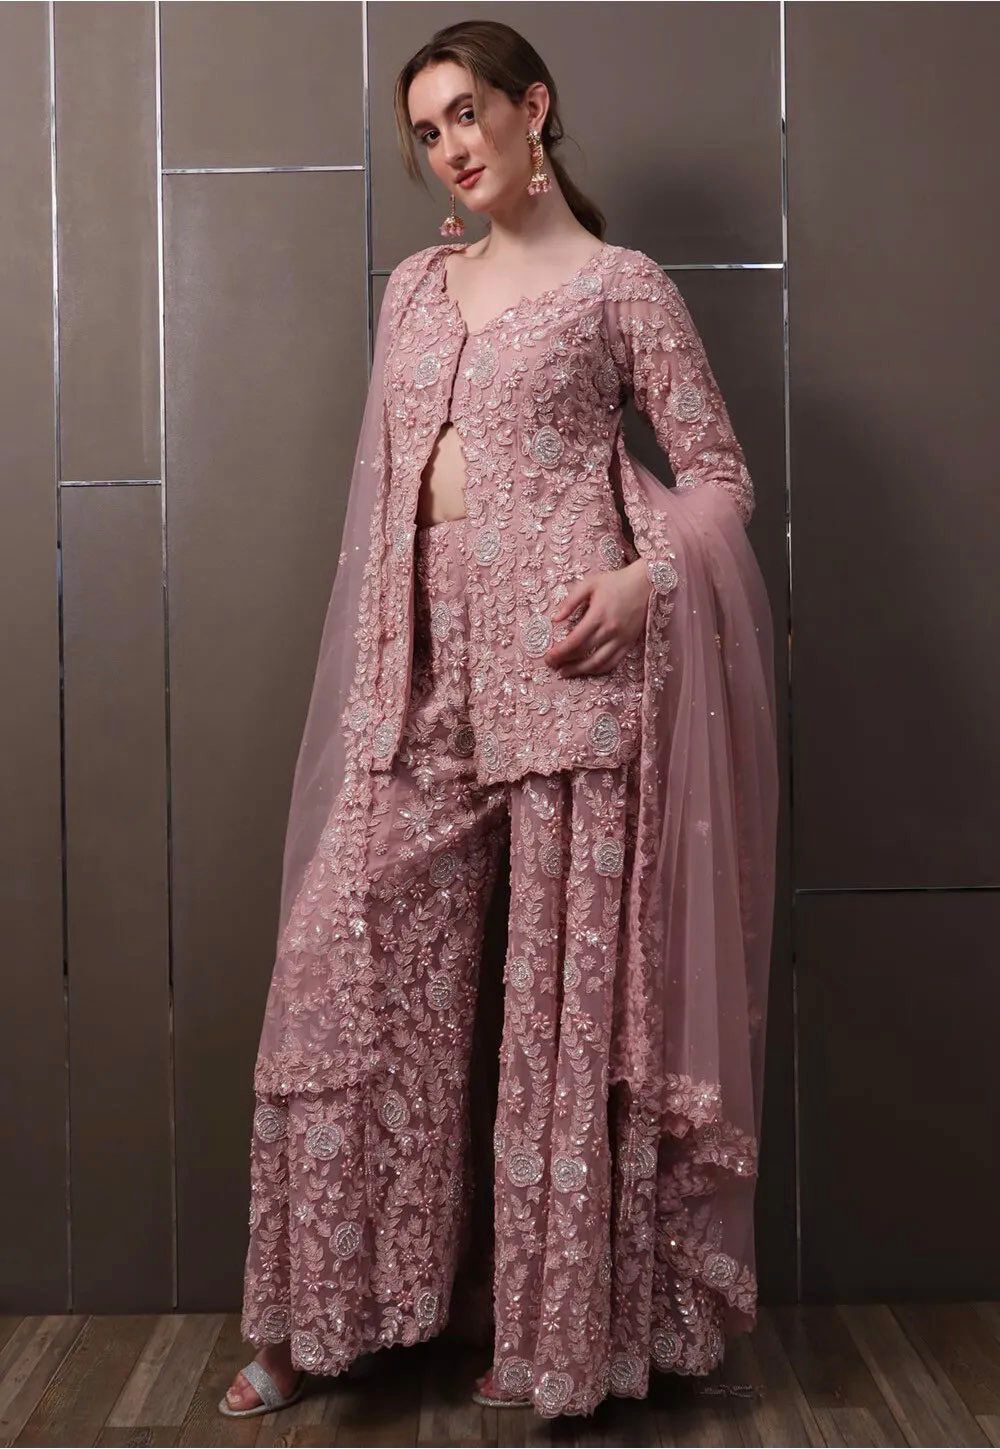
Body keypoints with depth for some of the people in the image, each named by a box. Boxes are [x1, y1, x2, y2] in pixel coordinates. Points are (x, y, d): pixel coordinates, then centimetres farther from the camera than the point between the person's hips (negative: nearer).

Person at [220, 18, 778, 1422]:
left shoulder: (619, 284, 4)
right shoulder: (416, 286, 20)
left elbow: (719, 473, 3)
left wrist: (646, 580, -16)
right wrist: (385, 655, 14)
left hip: (566, 648, -5)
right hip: (429, 656, 5)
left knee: (570, 982, -1)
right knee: (345, 952, 0)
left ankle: (562, 1334, 15)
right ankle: (326, 1313, 15)